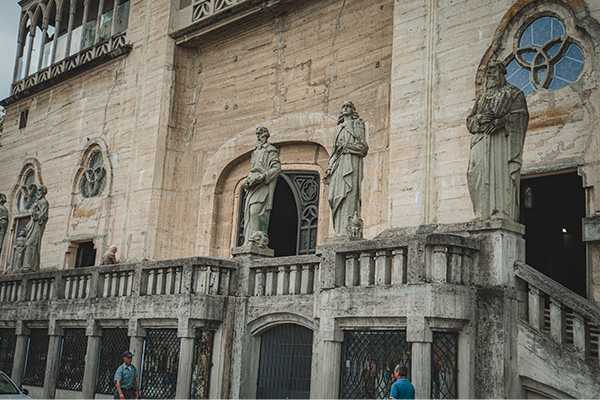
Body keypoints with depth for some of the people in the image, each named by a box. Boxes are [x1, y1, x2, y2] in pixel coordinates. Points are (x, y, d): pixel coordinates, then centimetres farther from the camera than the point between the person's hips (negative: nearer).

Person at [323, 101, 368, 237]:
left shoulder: (357, 124, 11)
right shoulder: (339, 127, 27)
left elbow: (363, 147, 0)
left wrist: (346, 146, -10)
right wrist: (329, 168, 12)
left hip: (351, 161, -6)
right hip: (338, 164, 6)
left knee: (349, 194, -18)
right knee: (336, 196, -7)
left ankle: (350, 230, -24)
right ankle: (340, 231, -12)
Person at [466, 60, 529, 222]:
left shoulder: (514, 93, 15)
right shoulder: (482, 98, 29)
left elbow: (520, 115, -1)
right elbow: (470, 121, 20)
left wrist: (499, 122, -15)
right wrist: (480, 118, -4)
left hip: (503, 139, -4)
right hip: (481, 141, 4)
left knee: (502, 175, -16)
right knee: (480, 176, -9)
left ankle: (503, 213, -21)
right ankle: (483, 214, -12)